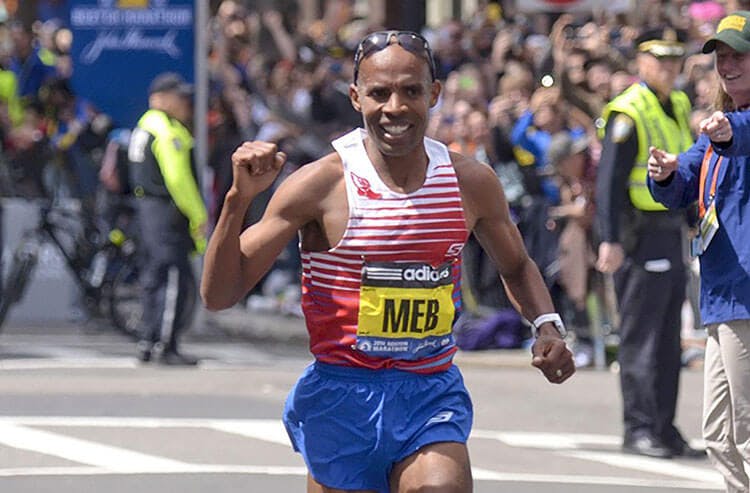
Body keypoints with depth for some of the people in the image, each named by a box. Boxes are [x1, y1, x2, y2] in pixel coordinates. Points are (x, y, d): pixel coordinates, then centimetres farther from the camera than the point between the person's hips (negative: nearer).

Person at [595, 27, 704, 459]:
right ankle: (639, 429, -1)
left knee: (668, 338, 12)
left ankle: (664, 427, 18)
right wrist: (610, 240, -23)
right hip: (642, 238, -8)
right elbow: (609, 180, -17)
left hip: (672, 234, 8)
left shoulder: (679, 106, 13)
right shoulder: (628, 113, -12)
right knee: (642, 337, -5)